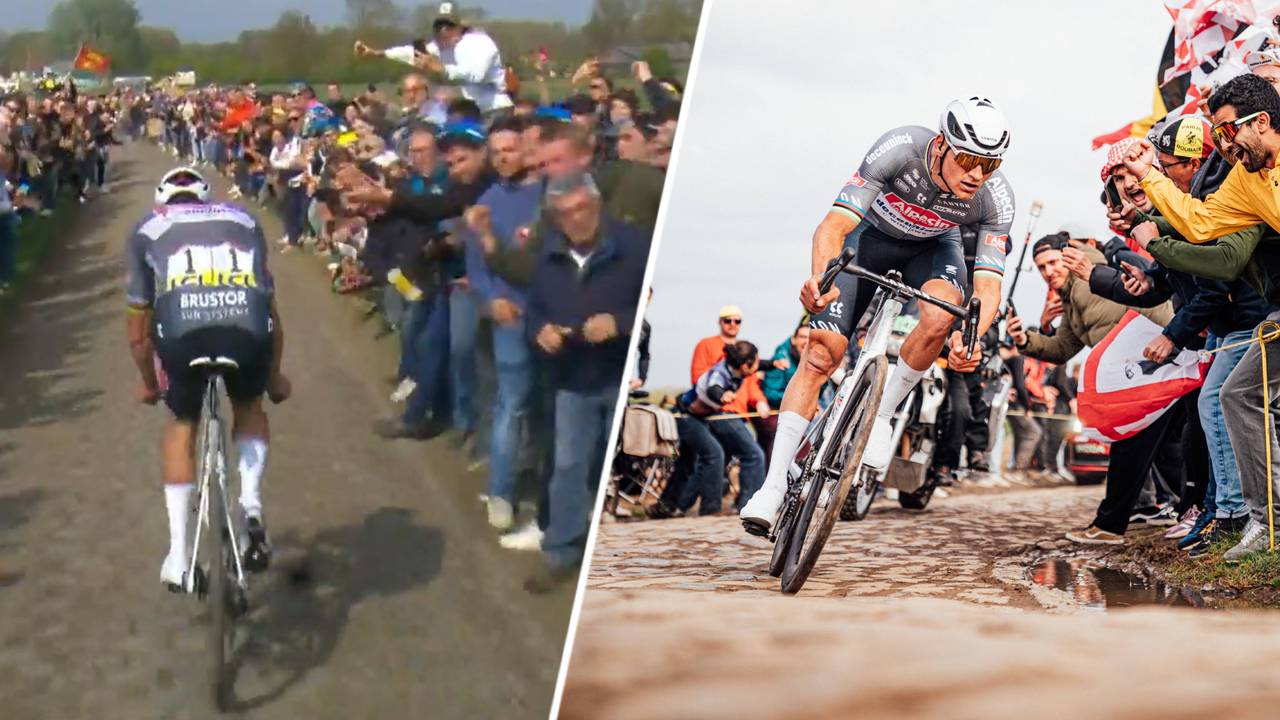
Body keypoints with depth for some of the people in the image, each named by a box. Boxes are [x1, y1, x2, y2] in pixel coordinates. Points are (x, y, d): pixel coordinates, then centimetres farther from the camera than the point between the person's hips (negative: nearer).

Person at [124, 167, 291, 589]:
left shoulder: (148, 231, 28)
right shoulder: (244, 222, 33)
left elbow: (138, 333, 29)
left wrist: (148, 383, 48)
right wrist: (274, 376, 52)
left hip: (183, 335, -1)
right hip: (249, 332, 1)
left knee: (181, 423, 27)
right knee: (249, 407, 33)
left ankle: (178, 556, 22)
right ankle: (251, 508, 12)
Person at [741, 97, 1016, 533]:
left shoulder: (996, 199, -29)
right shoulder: (900, 149, -36)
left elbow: (987, 284, -30)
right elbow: (833, 225, -40)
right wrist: (821, 277, -61)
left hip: (932, 245, 2)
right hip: (870, 232, -1)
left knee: (942, 314, -34)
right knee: (821, 354, -14)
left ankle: (880, 416, -11)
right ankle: (774, 485, -11)